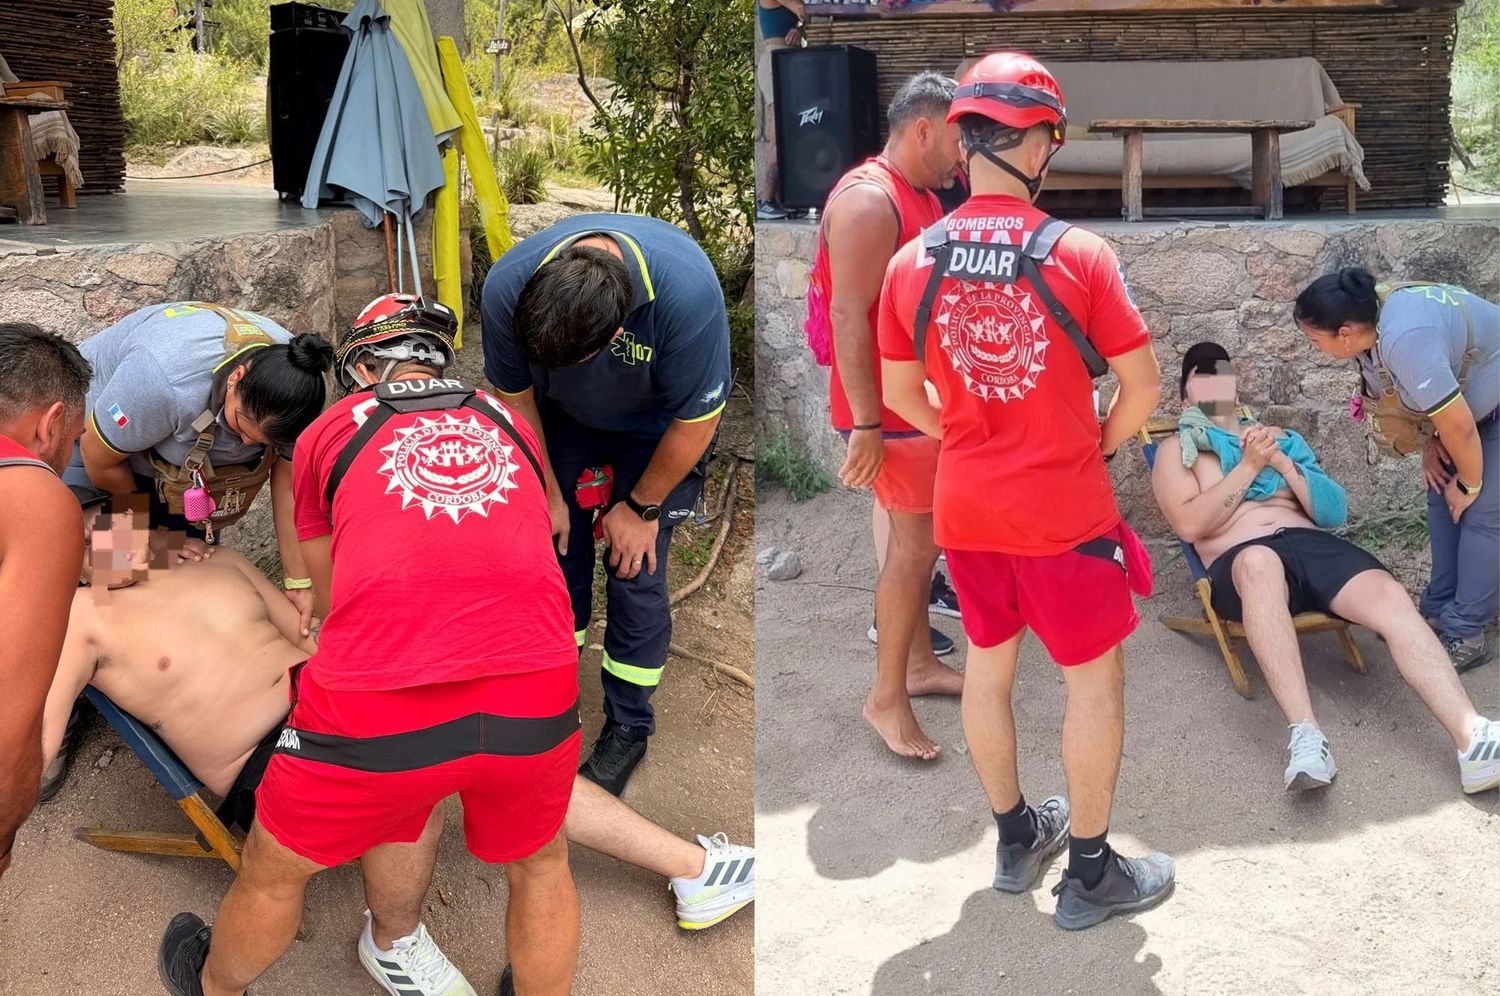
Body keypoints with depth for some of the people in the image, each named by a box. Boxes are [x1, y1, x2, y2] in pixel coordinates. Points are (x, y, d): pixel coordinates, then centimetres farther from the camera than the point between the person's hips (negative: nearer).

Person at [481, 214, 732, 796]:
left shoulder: (687, 290, -43)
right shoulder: (507, 285, -33)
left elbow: (696, 420, -25)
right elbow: (514, 394, -12)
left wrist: (642, 507, -13)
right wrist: (547, 491, -5)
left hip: (658, 425, -3)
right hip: (565, 417, 3)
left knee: (635, 568, -6)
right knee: (557, 545, 4)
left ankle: (628, 727, 13)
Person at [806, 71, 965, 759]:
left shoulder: (921, 198, 12)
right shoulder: (869, 200, -19)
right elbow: (848, 317, -24)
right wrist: (865, 426, -25)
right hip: (893, 411, -9)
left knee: (918, 536, 17)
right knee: (914, 545, -4)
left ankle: (919, 661, 31)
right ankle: (887, 697, 8)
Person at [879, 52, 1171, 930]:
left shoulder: (912, 262, -5)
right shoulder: (1079, 254, -16)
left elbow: (901, 395, 4)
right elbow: (1143, 385, -11)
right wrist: (1097, 449, 7)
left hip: (963, 506, 5)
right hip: (1062, 511, -4)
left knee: (988, 666, 20)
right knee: (1095, 678, 11)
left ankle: (1017, 840, 37)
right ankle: (1091, 875, 20)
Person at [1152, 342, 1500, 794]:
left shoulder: (1277, 436, 29)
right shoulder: (1177, 449, 19)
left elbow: (1334, 511, 18)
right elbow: (1190, 524, 0)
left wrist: (1282, 462, 3)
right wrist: (1249, 466, -2)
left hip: (1313, 545, 4)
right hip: (1243, 560, -4)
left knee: (1389, 596, -28)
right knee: (1260, 560, -43)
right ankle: (1305, 736, -52)